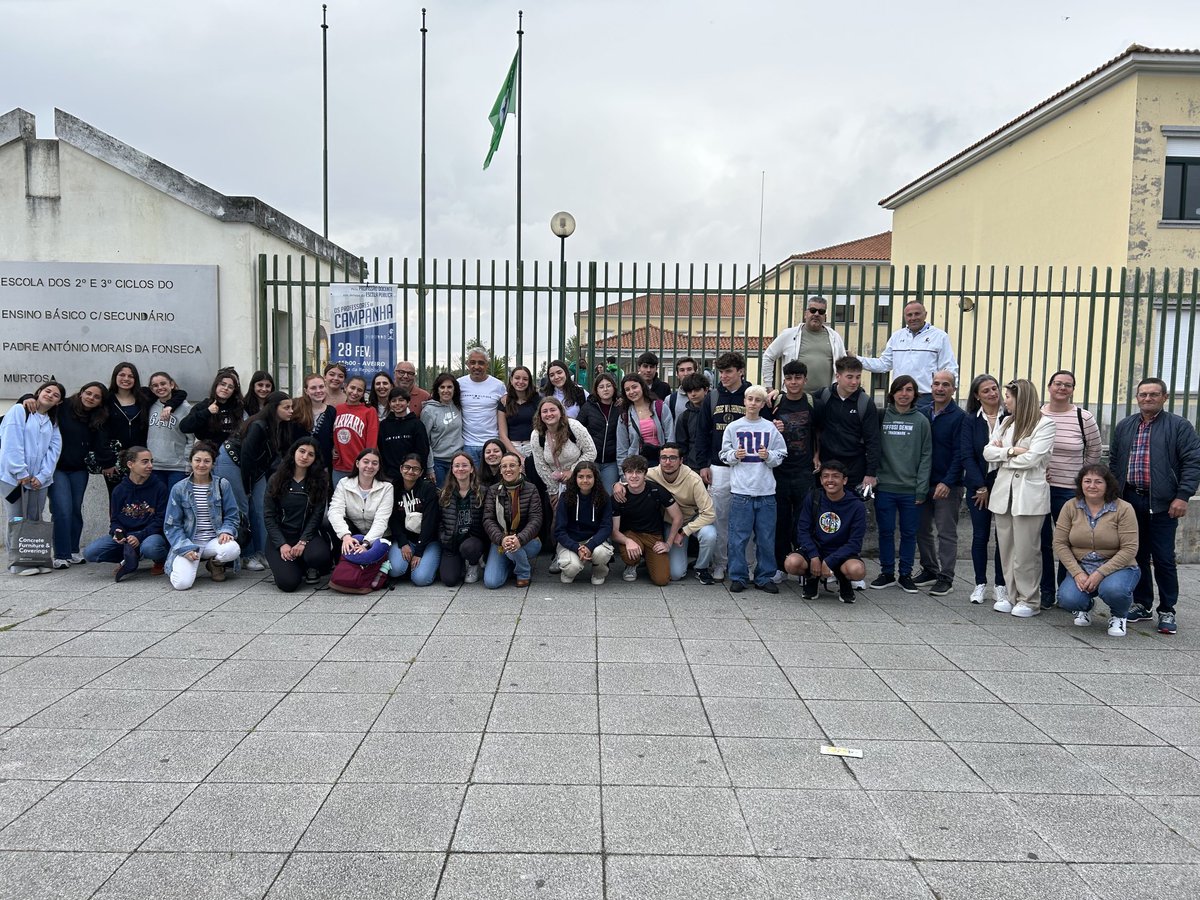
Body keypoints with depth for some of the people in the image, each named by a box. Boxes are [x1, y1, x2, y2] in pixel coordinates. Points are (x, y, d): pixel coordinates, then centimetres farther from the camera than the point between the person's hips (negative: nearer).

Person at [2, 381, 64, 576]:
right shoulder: (19, 411, 0)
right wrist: (20, 472, -15)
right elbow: (12, 443, -9)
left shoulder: (53, 422, 15)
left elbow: (54, 450, 5)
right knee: (17, 521, -3)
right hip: (14, 477, -5)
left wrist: (42, 476, -8)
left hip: (39, 479, 5)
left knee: (36, 521, 6)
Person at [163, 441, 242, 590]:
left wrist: (226, 531, -16)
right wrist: (185, 548, -13)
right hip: (188, 543, -1)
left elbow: (231, 515, 6)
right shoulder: (179, 488, 0)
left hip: (214, 541, 1)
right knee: (182, 583, -25)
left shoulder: (223, 485, 2)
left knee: (233, 549, -35)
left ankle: (215, 563, 4)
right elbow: (171, 525, 1)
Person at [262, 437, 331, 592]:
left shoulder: (319, 481, 1)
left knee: (319, 556, -35)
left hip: (307, 534, 0)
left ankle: (310, 569, 4)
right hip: (280, 536, 0)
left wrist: (303, 542, -16)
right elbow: (269, 516, -1)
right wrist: (282, 545, -13)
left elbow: (317, 515, -4)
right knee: (288, 583, -22)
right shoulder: (276, 480, 1)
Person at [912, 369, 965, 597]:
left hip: (948, 485, -6)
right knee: (922, 529, 12)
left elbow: (959, 453, -12)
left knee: (946, 532, 0)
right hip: (923, 482, 6)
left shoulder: (959, 417, -8)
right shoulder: (923, 413, 8)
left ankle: (946, 577, 7)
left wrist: (947, 482, -18)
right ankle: (929, 570, 26)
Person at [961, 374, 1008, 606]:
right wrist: (981, 487, -8)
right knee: (980, 536, 5)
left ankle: (1001, 585, 13)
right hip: (978, 484, 1)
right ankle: (980, 584, 15)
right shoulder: (971, 421, 3)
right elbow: (967, 456, -2)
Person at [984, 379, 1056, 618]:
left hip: (1029, 495, -6)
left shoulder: (1045, 424, -4)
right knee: (1006, 549, 9)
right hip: (1003, 492, 6)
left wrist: (1002, 454, -2)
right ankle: (1013, 596, 18)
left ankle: (1030, 600, 10)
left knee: (1025, 551, -1)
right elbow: (988, 452, 7)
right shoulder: (1007, 422, 15)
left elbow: (1032, 458, -15)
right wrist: (1011, 451, -9)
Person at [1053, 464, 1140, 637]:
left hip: (1116, 567, -2)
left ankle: (1119, 616, 3)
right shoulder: (1070, 507, -1)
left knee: (1113, 589, -36)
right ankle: (1085, 606, 16)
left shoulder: (1123, 509, -9)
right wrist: (1077, 573, -15)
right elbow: (1060, 543, -2)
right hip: (1080, 567, 2)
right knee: (1067, 599, -26)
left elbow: (1129, 549, -13)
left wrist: (1100, 574, -21)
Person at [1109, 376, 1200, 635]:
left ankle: (1167, 611, 10)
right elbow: (1114, 462, 16)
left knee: (1163, 559, -1)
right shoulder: (1124, 426, 13)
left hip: (1161, 504, -4)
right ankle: (1142, 605, 21)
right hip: (1130, 501, 4)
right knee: (1137, 556, 10)